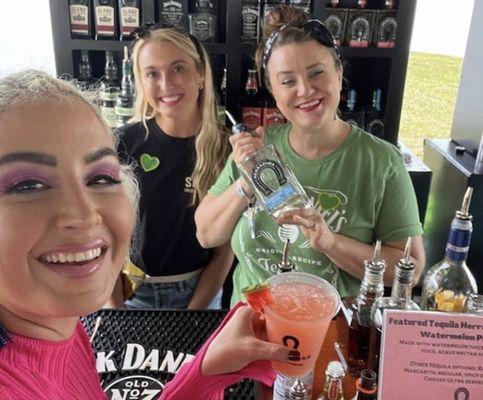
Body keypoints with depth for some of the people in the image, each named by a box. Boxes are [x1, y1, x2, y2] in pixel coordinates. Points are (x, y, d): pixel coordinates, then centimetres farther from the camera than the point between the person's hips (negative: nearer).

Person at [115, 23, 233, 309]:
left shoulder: (227, 149, -12)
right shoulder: (124, 144, -13)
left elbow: (226, 246, -8)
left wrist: (195, 308, -10)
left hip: (200, 289, 0)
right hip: (131, 290, 0)